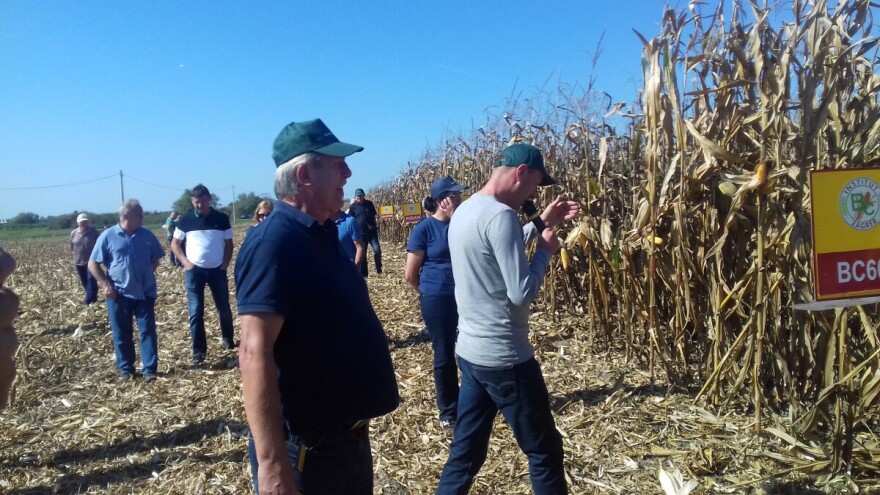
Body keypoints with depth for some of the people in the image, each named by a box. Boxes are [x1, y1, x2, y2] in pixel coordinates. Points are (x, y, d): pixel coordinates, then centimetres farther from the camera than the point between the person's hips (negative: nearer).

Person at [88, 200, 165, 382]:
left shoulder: (147, 235, 2)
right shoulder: (108, 236, -5)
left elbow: (156, 259, 16)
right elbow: (93, 264, 0)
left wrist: (146, 274, 4)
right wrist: (106, 285, -7)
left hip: (145, 292, 2)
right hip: (119, 294, -1)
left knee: (148, 331, 0)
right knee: (121, 334, 8)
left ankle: (149, 369, 5)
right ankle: (125, 369, 20)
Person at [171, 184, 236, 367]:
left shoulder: (221, 218, -2)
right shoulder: (186, 219, -2)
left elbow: (229, 244, 5)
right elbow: (175, 244, 6)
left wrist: (225, 264, -6)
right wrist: (185, 262, -7)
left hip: (217, 270, 1)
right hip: (195, 271, 0)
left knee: (224, 308, 11)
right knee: (196, 312, -2)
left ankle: (228, 338, 35)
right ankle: (198, 352, 5)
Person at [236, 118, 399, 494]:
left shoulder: (324, 236, 7)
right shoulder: (274, 242, -21)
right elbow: (255, 354, -28)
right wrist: (272, 463, -31)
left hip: (351, 434, 9)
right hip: (306, 446, -9)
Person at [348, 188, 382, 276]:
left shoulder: (369, 203, 6)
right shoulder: (353, 206, 0)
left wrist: (375, 226, 11)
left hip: (372, 232, 1)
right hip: (361, 233, -1)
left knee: (377, 250, -10)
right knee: (362, 253, 4)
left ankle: (379, 268, 11)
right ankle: (363, 273, 13)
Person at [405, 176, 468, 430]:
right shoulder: (424, 229, -10)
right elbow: (410, 274, -5)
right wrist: (430, 292, 5)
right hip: (438, 300, -4)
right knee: (445, 355, 8)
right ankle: (448, 411, 25)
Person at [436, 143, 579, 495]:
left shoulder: (465, 211, 9)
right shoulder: (500, 215, -21)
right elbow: (522, 292, -24)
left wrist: (541, 223, 20)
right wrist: (545, 250, -8)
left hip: (470, 351, 9)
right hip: (503, 357, -9)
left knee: (465, 452, 18)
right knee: (544, 450, 10)